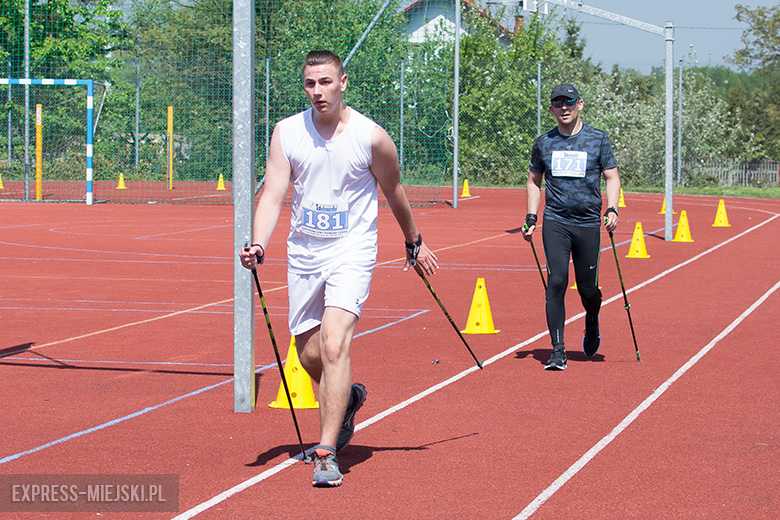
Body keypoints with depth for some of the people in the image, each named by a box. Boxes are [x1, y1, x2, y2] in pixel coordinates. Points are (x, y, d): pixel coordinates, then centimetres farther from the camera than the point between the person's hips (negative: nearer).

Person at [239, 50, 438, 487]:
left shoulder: (371, 136, -7)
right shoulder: (287, 132, -1)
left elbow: (394, 193, 8)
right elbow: (274, 194, -6)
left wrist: (415, 242, 19)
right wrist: (258, 246, -21)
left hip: (352, 251, -4)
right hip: (303, 254, 4)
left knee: (335, 344, -20)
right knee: (310, 355, 9)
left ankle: (327, 454, -18)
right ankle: (348, 400, 43)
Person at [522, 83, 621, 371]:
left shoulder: (598, 139, 4)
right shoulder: (543, 143, 8)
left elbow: (611, 177, 6)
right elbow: (534, 181, 18)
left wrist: (612, 209, -10)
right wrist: (531, 218, 7)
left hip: (588, 223, 0)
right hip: (555, 222, 0)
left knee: (587, 288, 4)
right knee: (557, 281, -13)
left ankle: (592, 323, 39)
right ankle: (557, 350, -10)